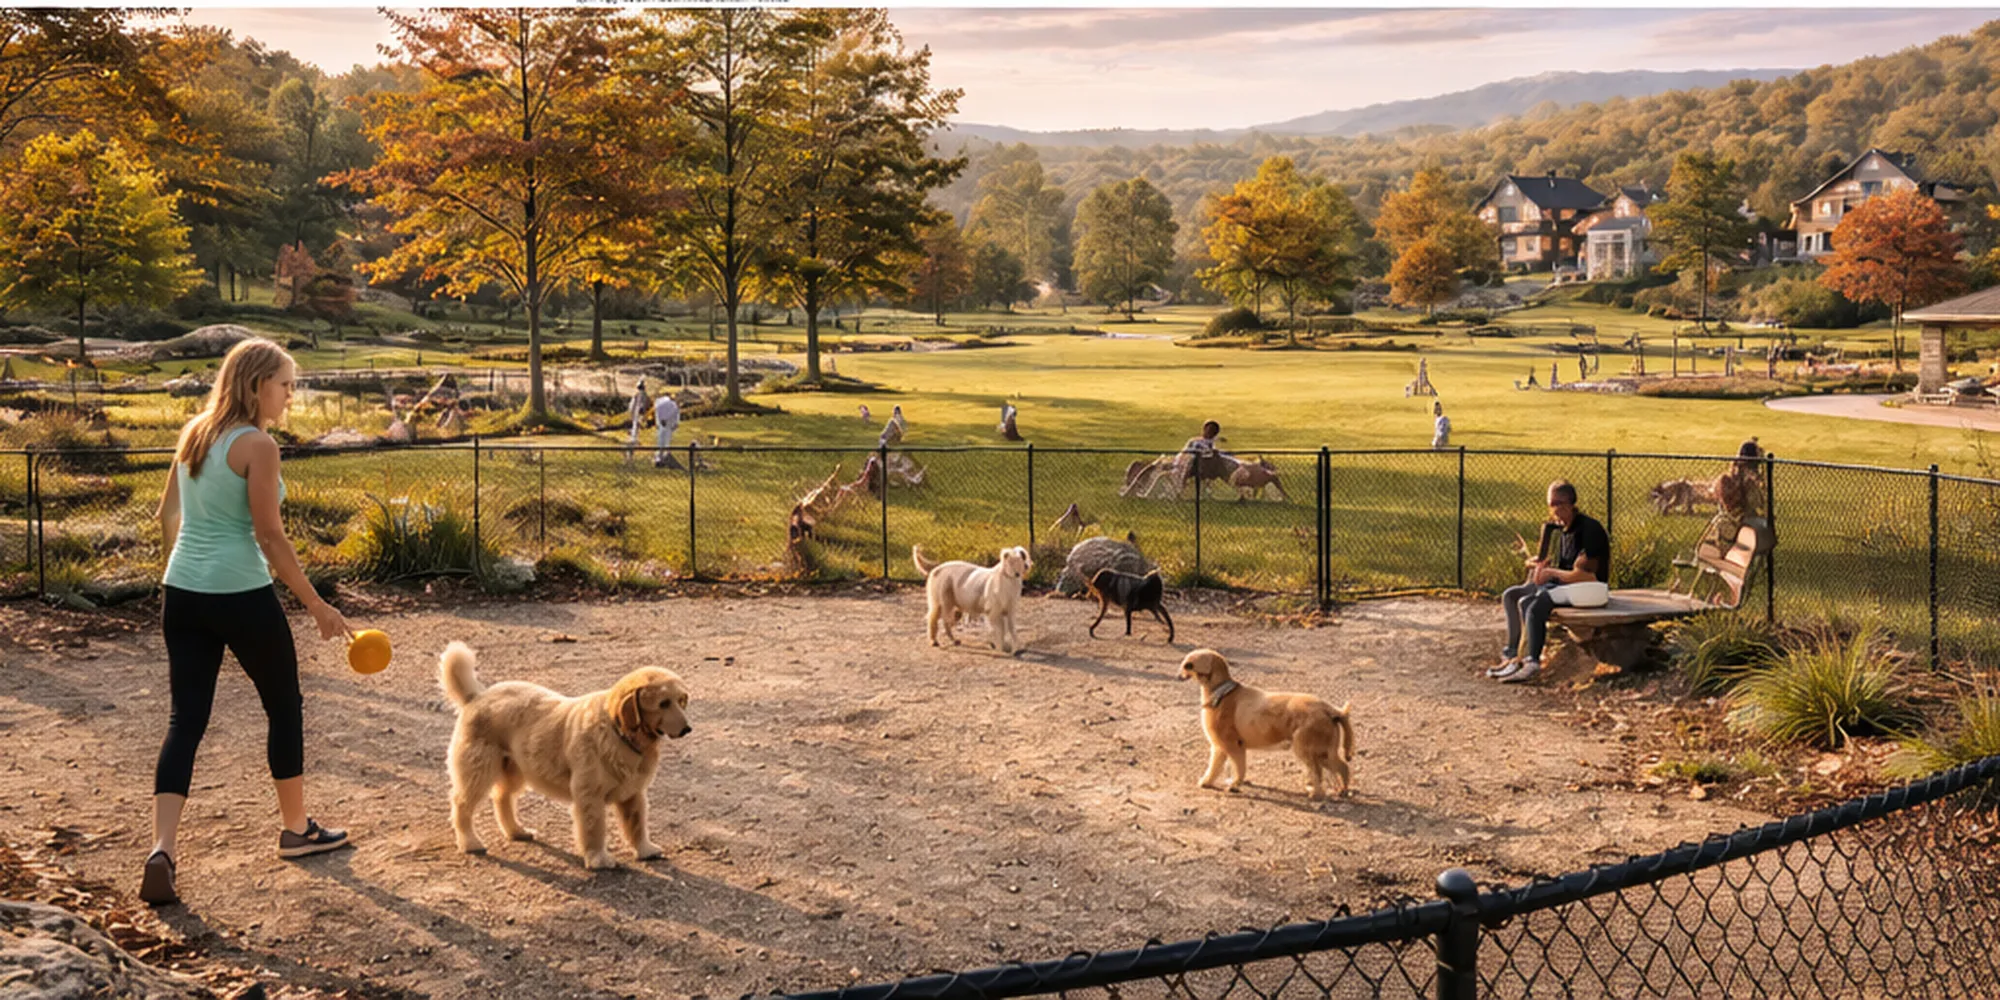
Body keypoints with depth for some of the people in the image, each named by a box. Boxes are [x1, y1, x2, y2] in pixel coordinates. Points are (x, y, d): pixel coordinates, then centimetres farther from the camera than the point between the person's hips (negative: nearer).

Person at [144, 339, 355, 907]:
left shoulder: (194, 434, 9)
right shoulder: (257, 445, -14)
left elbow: (167, 514, 17)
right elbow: (270, 537, -16)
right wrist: (317, 606, -10)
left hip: (181, 594, 7)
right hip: (241, 595, -7)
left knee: (186, 718, 5)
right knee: (284, 705, 14)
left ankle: (162, 850, -8)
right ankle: (296, 829, 27)